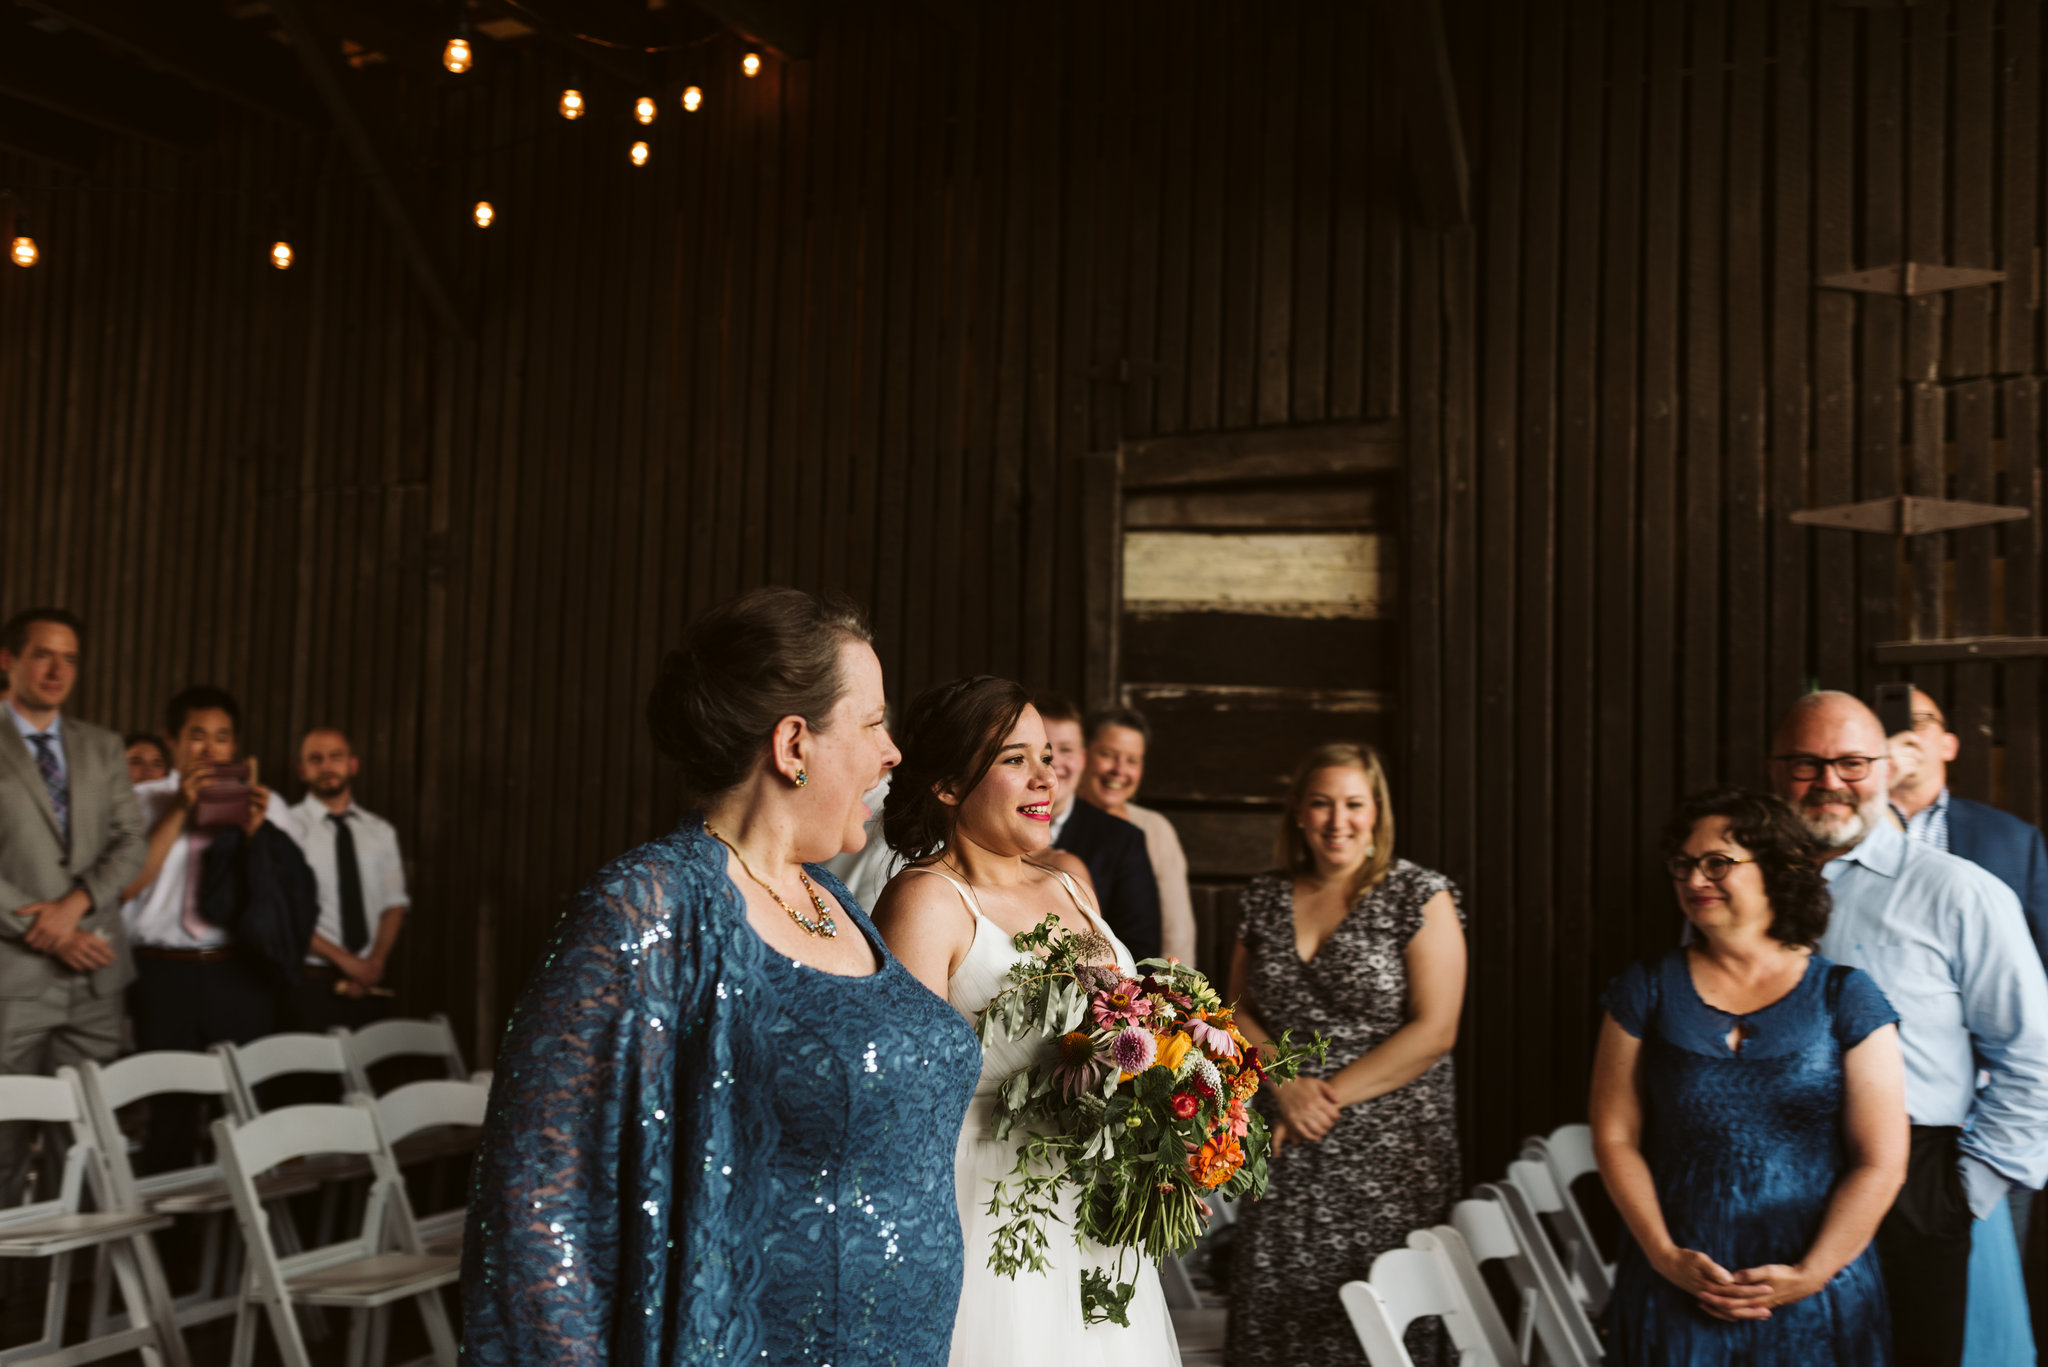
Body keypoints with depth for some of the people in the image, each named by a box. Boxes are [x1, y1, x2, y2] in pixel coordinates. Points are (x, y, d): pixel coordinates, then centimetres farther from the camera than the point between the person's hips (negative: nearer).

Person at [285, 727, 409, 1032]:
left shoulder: (381, 832, 12)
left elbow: (395, 905, 10)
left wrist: (376, 963, -7)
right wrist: (344, 960, -13)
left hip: (367, 984, 4)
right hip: (310, 984, -4)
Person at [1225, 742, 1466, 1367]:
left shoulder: (1419, 896, -3)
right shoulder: (1265, 899, 9)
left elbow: (1434, 1031, -9)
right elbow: (1237, 1010, 12)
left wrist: (1329, 1096, -11)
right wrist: (1286, 1086, -7)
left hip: (1391, 1152, -3)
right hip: (1286, 1155, 3)